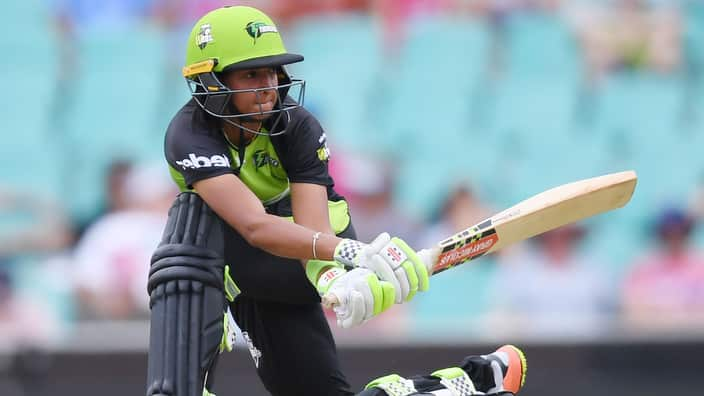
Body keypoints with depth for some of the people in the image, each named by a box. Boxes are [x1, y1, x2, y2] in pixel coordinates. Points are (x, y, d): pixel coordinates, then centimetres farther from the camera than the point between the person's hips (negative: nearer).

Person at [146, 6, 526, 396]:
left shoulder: (299, 128, -18)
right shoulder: (189, 134, -25)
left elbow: (313, 231, -30)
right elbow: (254, 226, -39)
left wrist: (337, 281, -54)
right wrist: (345, 251, -55)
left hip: (287, 273, -1)